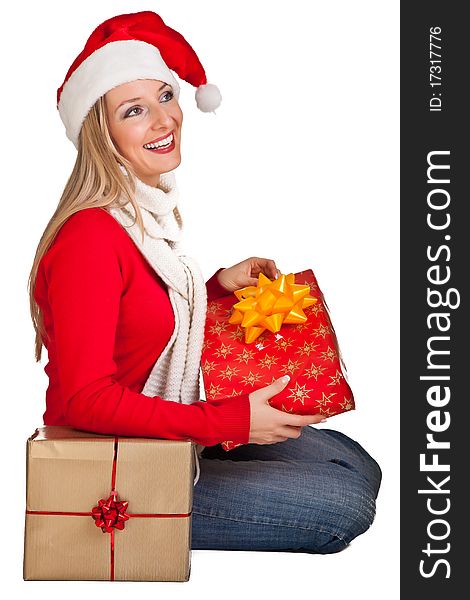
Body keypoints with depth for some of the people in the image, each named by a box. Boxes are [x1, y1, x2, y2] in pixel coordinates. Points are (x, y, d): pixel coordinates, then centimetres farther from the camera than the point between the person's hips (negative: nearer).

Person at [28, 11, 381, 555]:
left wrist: (217, 286, -2)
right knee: (346, 507, -7)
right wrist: (230, 421, -26)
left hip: (168, 441, 9)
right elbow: (84, 399, -27)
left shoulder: (152, 210, 4)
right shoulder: (90, 237, -25)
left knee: (358, 465, 12)